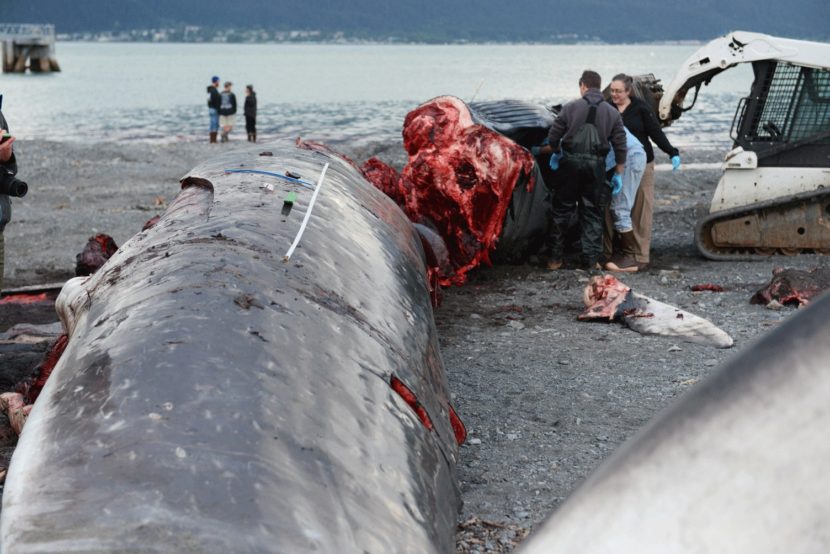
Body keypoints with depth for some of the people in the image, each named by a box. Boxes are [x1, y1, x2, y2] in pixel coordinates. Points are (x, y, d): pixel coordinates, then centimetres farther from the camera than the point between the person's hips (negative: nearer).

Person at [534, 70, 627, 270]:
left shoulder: (570, 107, -4)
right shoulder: (612, 113, 2)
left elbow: (553, 139, -3)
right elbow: (620, 146, 2)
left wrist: (539, 151, 15)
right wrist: (618, 174, 9)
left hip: (570, 163, -1)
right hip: (596, 167, 1)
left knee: (561, 210, 9)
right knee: (592, 214, 10)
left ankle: (555, 258, 11)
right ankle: (592, 260, 9)